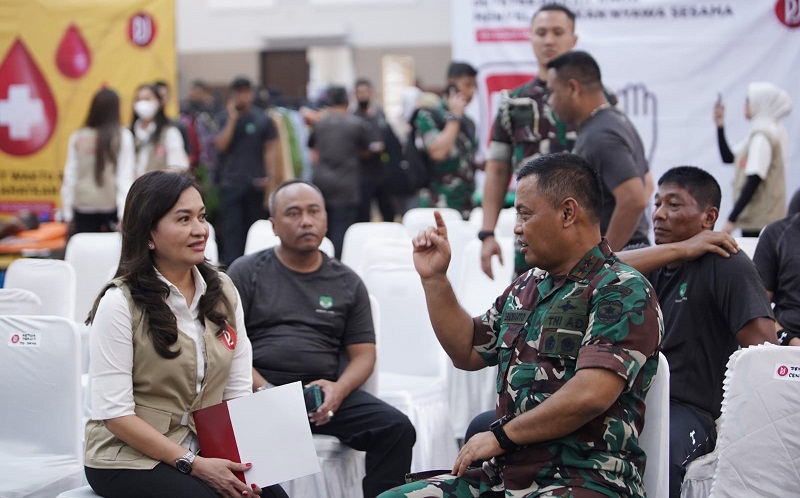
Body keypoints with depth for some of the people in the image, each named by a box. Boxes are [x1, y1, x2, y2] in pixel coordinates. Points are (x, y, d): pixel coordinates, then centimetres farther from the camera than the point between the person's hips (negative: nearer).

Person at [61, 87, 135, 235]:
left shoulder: (77, 138, 2)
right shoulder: (123, 137, -4)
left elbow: (69, 177, 4)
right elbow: (125, 178, -7)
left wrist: (68, 214, 11)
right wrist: (123, 214, -7)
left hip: (83, 207, 2)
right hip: (111, 205, -2)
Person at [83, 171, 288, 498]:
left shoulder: (222, 291, 6)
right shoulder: (120, 302, -11)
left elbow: (238, 392, 6)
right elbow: (114, 412, -13)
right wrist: (193, 465, -18)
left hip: (206, 450, 4)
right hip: (130, 459, -4)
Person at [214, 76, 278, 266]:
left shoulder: (262, 120, 5)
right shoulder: (225, 119, 4)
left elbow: (269, 149, 6)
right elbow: (221, 145, -7)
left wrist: (269, 175, -5)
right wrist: (232, 119, -12)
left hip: (255, 182, 1)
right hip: (231, 183, -1)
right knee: (231, 227, -5)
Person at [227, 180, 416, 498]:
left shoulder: (347, 283, 18)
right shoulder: (247, 272, 10)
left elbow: (363, 354, 14)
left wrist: (338, 390, -9)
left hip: (325, 391, 3)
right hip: (259, 387, -3)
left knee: (397, 429, -21)